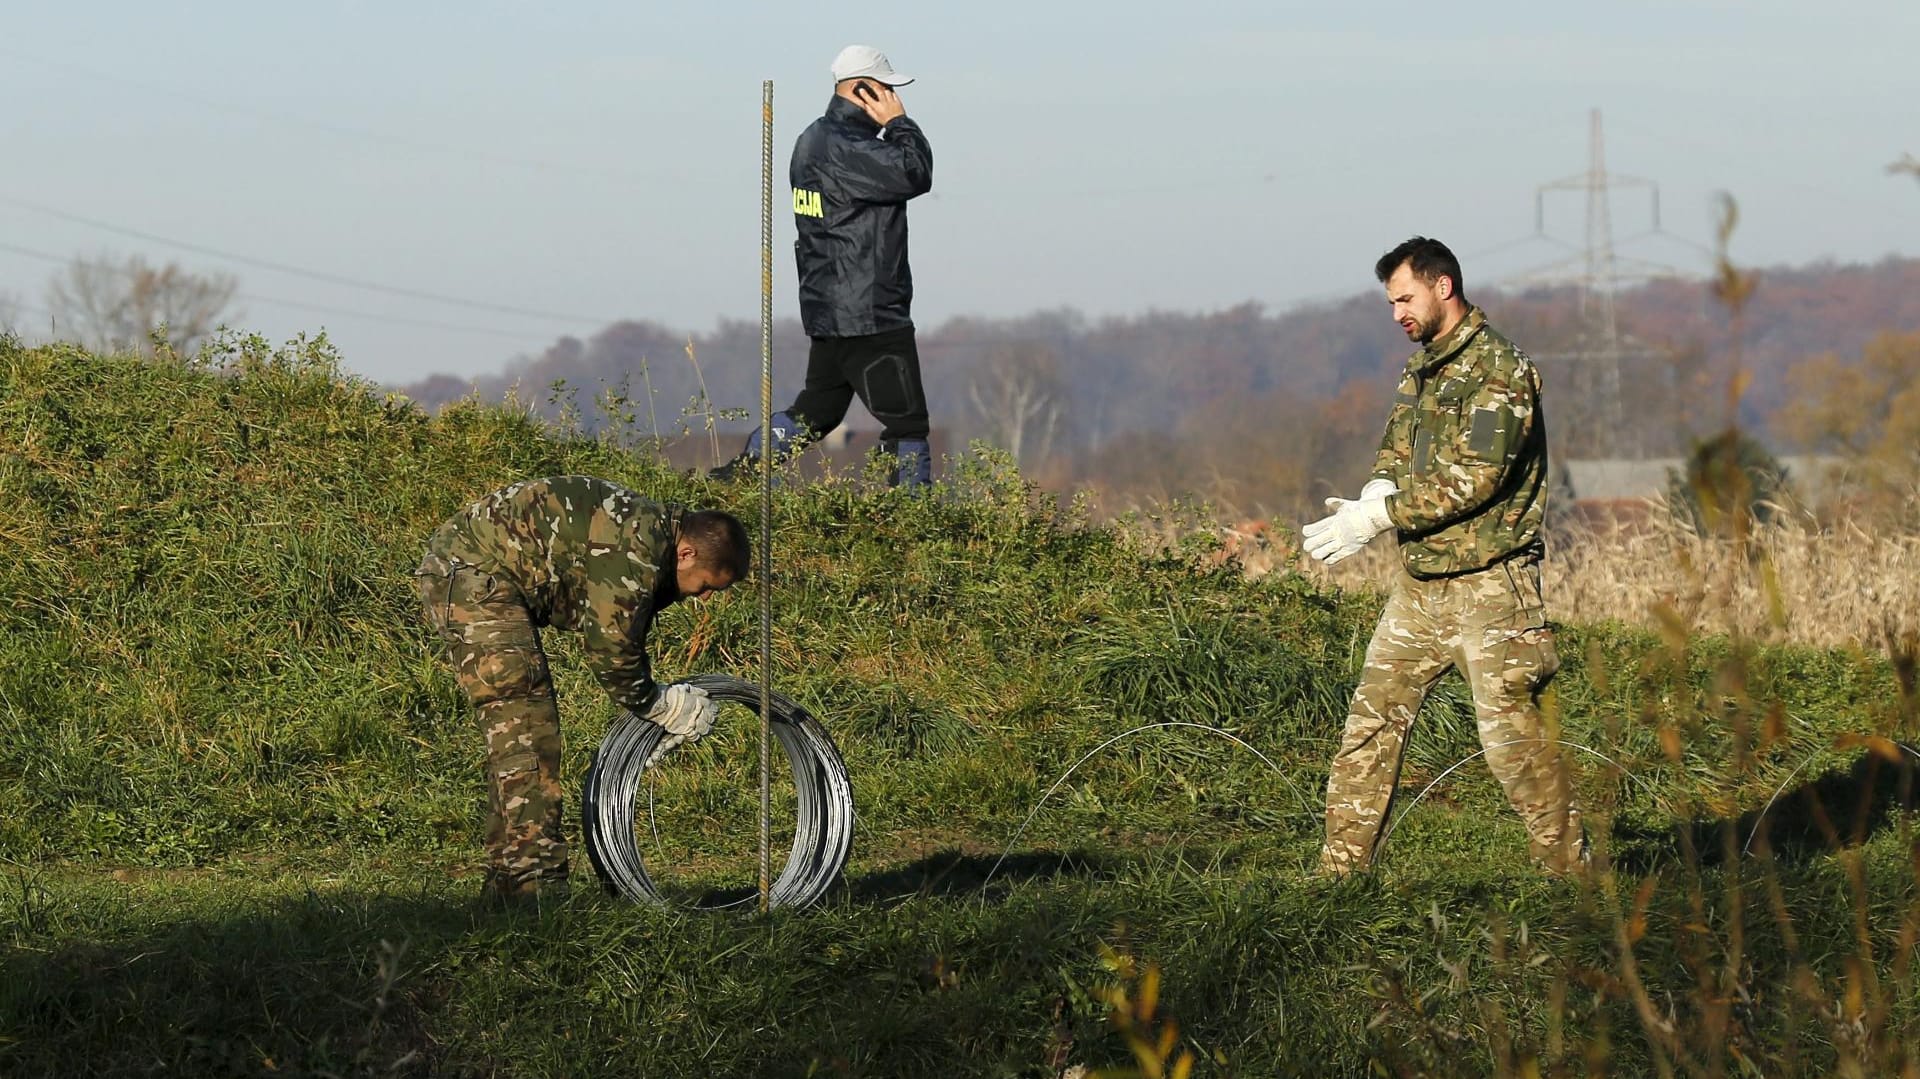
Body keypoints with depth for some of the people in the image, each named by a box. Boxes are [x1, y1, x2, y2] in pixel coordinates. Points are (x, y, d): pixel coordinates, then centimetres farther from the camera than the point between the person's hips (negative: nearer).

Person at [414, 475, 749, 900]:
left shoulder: (648, 531, 13)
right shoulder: (635, 546, -20)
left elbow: (621, 636, 20)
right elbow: (609, 645, -19)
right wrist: (659, 706, -5)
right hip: (473, 574, -11)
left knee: (514, 736, 15)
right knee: (526, 730, -13)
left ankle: (507, 880, 19)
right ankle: (535, 886, -15)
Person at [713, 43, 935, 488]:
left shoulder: (814, 139, 14)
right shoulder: (843, 147, -19)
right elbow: (914, 175, -23)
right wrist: (899, 123, -12)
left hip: (828, 312, 10)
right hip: (869, 315, -10)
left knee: (815, 413, 19)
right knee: (907, 421, -5)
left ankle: (728, 480, 21)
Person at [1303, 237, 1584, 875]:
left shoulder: (1498, 371, -13)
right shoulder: (1423, 370, 15)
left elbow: (1474, 479, -21)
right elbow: (1395, 455, 17)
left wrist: (1377, 517, -21)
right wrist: (1372, 497, -8)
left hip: (1487, 586, -8)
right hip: (1419, 582, 9)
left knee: (1511, 732, -8)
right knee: (1372, 719, 6)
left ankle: (1569, 869, 2)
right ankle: (1341, 867, 10)